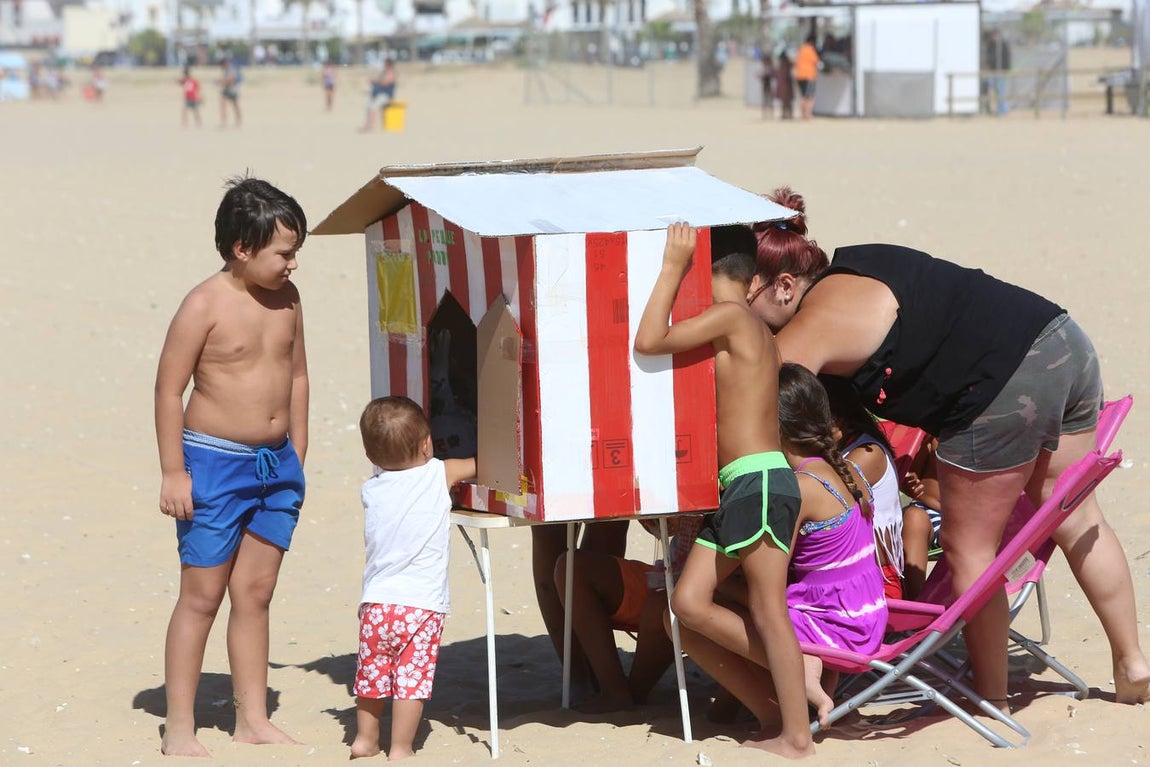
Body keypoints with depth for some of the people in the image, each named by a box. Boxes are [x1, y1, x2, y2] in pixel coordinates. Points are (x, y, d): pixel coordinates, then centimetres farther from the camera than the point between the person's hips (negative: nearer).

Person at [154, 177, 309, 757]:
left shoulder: (286, 298, 5)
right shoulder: (205, 305, -14)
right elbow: (169, 388, -12)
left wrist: (297, 459, 16)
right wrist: (173, 473, -14)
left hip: (276, 463, 6)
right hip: (215, 462, -6)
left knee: (255, 593, 11)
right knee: (202, 596, -2)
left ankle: (253, 719, 18)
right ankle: (179, 728, 5)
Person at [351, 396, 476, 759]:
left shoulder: (371, 490, 6)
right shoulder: (439, 474, -3)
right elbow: (480, 465, 11)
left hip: (376, 603, 4)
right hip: (421, 604, -4)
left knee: (372, 673, 17)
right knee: (411, 677, 0)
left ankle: (364, 740, 28)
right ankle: (400, 749, 1)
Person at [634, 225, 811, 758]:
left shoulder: (731, 315, -7)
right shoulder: (753, 333, 20)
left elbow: (649, 341, -14)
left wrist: (673, 265, -10)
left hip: (760, 481, -10)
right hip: (735, 489, 10)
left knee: (767, 609, -6)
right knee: (690, 602, 5)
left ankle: (797, 735, -3)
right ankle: (790, 678, 12)